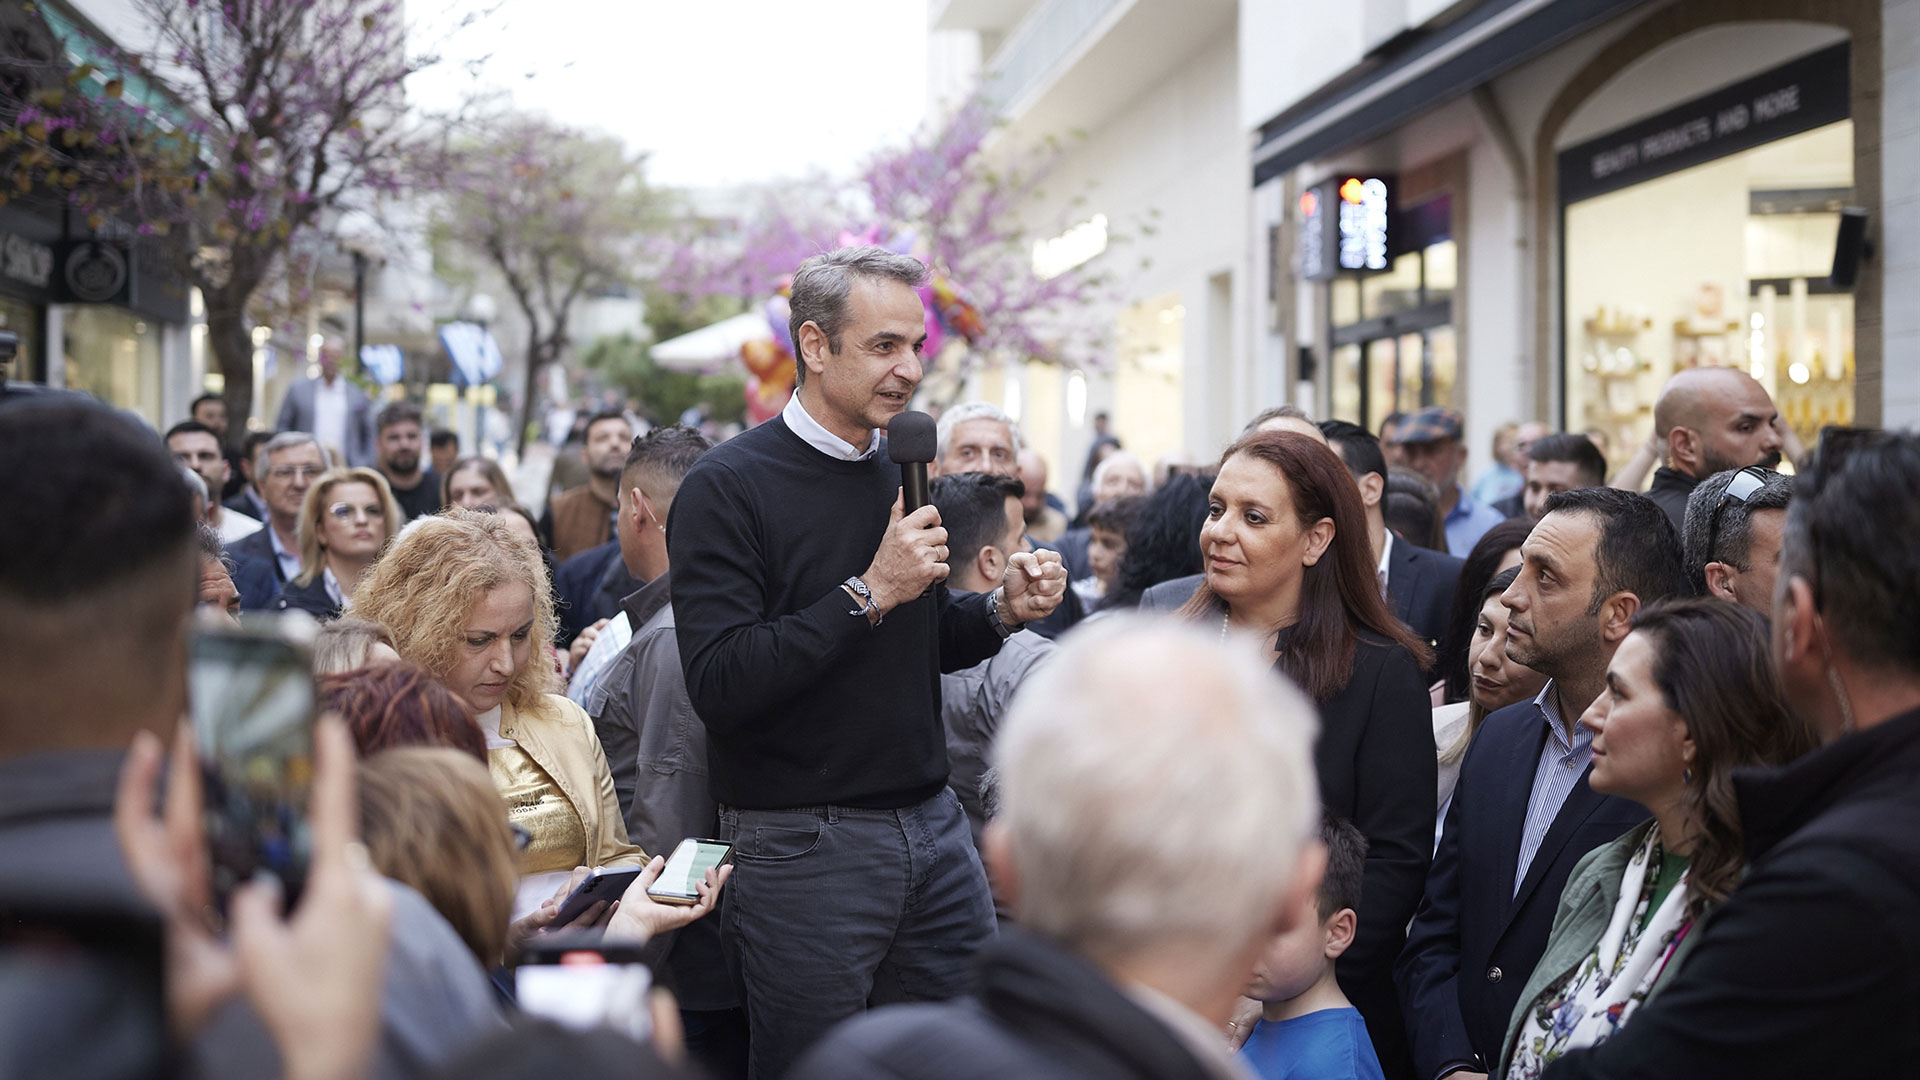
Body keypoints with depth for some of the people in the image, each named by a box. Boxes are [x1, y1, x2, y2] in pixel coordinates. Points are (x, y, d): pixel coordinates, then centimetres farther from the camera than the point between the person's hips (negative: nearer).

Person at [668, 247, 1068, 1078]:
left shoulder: (902, 476, 11)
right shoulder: (728, 487, -12)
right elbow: (719, 683, -22)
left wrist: (1000, 610, 1)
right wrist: (868, 592, -22)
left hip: (931, 822, 7)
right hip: (803, 844, -6)